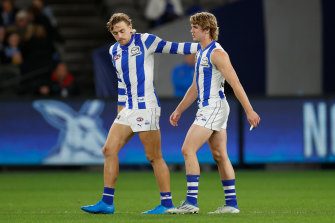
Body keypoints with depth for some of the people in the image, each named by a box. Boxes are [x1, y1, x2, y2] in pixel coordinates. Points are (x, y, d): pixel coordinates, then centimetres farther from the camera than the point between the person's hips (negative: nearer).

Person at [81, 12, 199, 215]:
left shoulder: (145, 41, -5)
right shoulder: (114, 51, 14)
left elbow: (174, 48, -2)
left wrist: (202, 46, -7)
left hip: (147, 107, -7)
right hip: (128, 109, 7)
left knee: (154, 157, -6)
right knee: (109, 150, 1)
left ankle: (167, 204, 1)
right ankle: (107, 202, 6)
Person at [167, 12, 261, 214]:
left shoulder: (217, 53, -14)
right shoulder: (202, 53, 17)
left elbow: (235, 82, -19)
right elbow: (195, 88, 24)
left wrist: (249, 110, -23)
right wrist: (178, 111, 22)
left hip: (214, 107, -10)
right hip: (208, 108, 10)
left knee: (188, 150, -14)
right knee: (220, 156, 9)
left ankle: (191, 202, -17)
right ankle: (231, 204, 11)